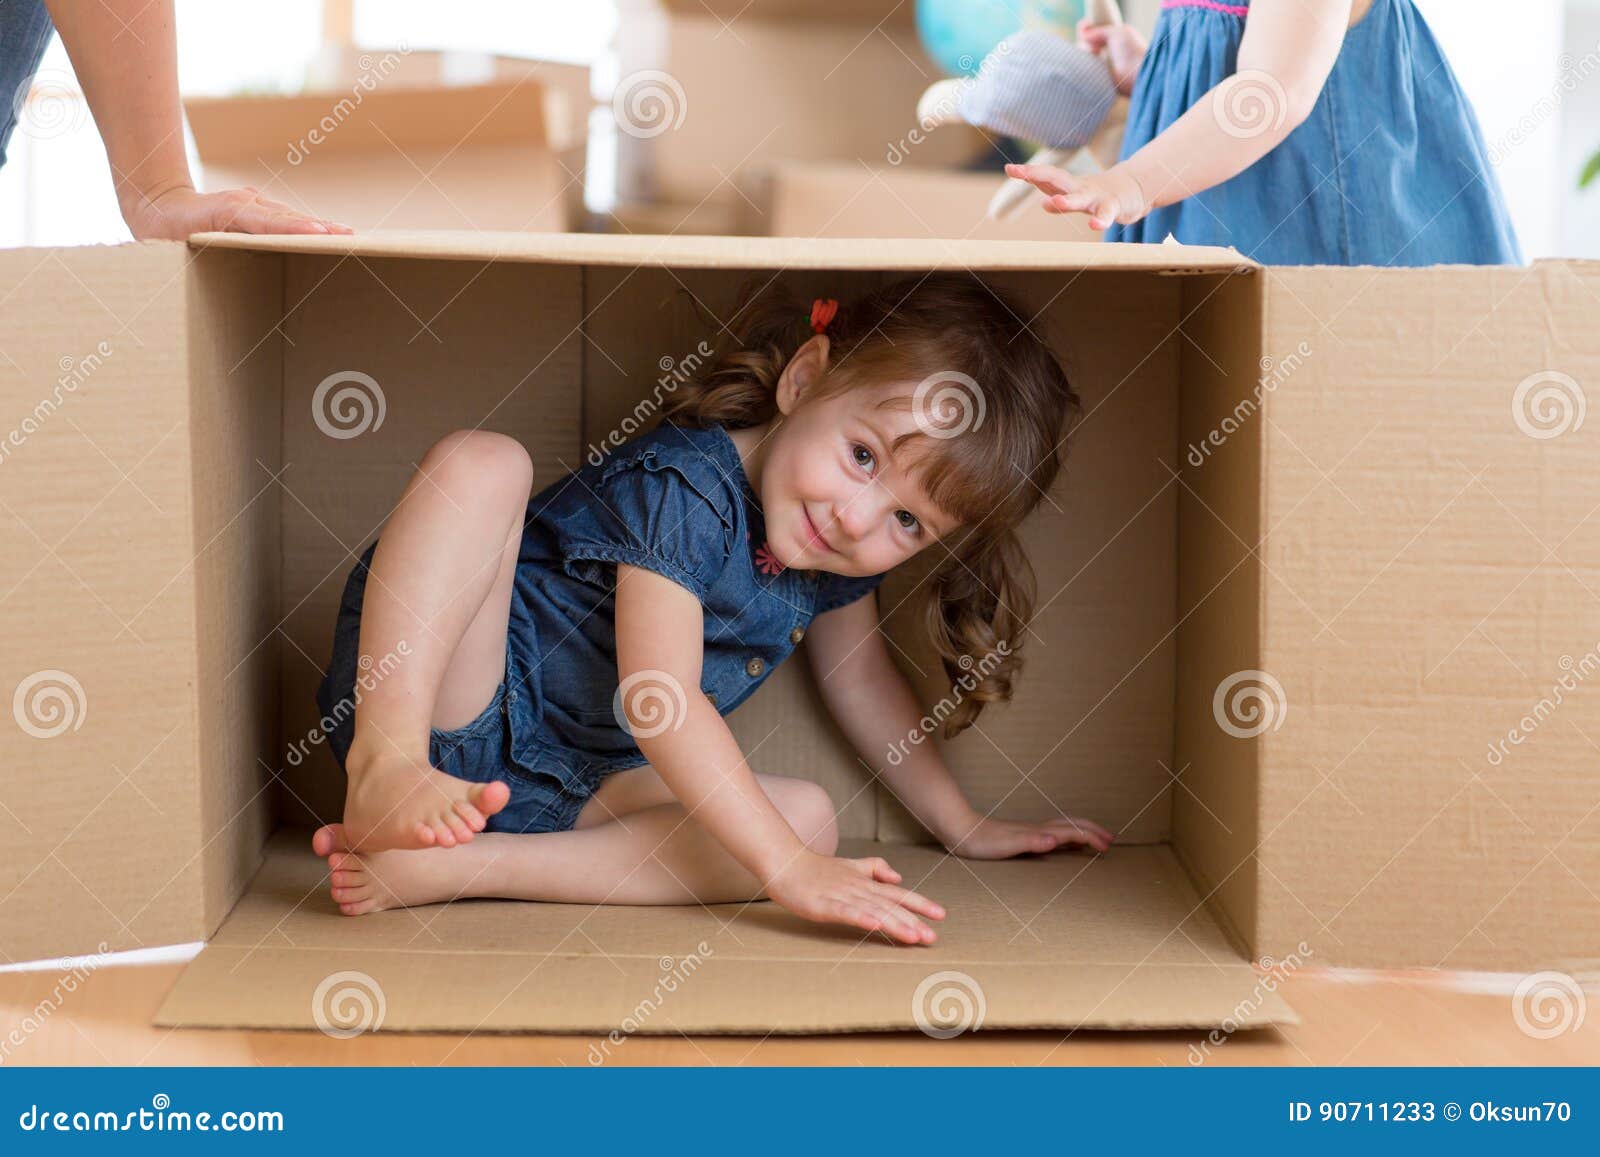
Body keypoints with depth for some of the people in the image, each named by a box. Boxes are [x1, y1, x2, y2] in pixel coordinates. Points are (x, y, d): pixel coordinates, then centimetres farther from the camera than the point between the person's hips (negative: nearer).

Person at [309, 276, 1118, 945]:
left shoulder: (837, 558, 1)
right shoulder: (686, 489, -24)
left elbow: (861, 682, 19)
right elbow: (661, 698, -31)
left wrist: (965, 828, 22)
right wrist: (789, 867, -35)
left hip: (575, 789, 7)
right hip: (463, 711, -7)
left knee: (811, 817, -17)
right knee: (480, 463, -27)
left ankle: (451, 867, -27)